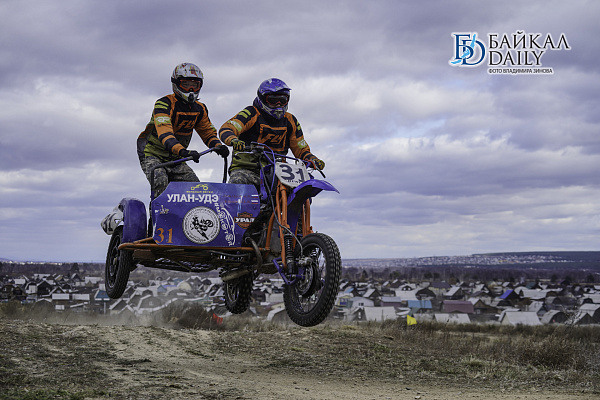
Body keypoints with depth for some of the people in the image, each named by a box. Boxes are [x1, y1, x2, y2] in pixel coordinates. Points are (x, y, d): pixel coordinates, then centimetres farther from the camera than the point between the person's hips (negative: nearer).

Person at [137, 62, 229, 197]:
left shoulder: (199, 109, 3)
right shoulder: (164, 104, -19)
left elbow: (208, 132, 10)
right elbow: (164, 133, -35)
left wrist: (218, 146, -15)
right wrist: (182, 151, -52)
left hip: (175, 160, 6)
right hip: (153, 155, -6)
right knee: (161, 183, -32)